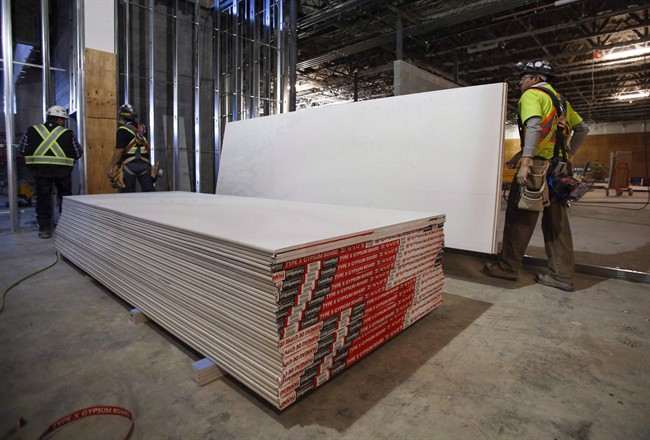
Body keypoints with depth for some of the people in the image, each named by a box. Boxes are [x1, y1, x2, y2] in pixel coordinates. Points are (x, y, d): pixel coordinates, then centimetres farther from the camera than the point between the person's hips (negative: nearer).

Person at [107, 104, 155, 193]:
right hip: (145, 163, 5)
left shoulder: (123, 130, -6)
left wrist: (111, 167, -1)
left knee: (127, 192, 5)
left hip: (130, 164, -4)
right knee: (149, 190, 4)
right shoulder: (143, 128, 12)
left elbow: (119, 150, -9)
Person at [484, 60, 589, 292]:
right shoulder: (560, 100, 24)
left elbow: (534, 126, -19)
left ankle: (508, 266, 2)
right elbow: (583, 128, 28)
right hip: (558, 167, 8)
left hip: (537, 165, -8)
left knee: (519, 216, -3)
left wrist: (525, 162, -26)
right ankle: (562, 275, 11)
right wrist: (569, 152, 23)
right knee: (556, 220, 8)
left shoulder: (532, 95, -1)